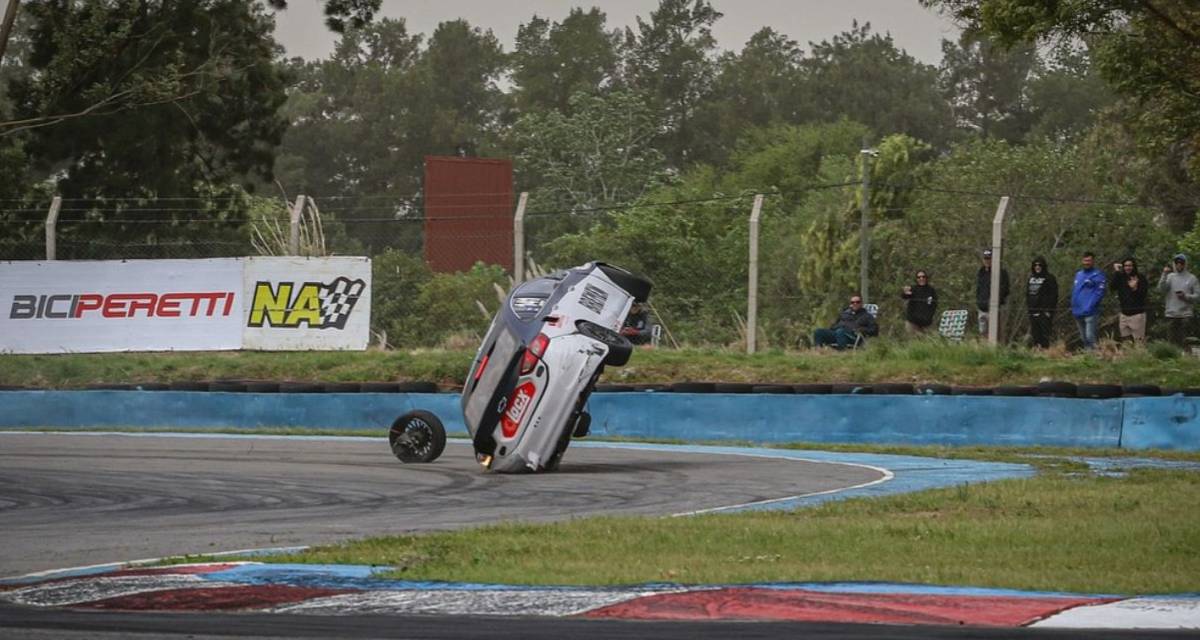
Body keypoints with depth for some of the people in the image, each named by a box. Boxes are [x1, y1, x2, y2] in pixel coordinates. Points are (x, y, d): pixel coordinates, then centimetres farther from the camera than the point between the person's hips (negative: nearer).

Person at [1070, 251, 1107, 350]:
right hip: (1078, 312, 7)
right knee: (1083, 338, 14)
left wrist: (1090, 306, -19)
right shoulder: (1078, 274, 17)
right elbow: (1074, 290, 22)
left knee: (1090, 337, -14)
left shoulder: (1098, 275, -6)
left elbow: (1099, 293, -13)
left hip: (1090, 313, -7)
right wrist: (1073, 306, 11)